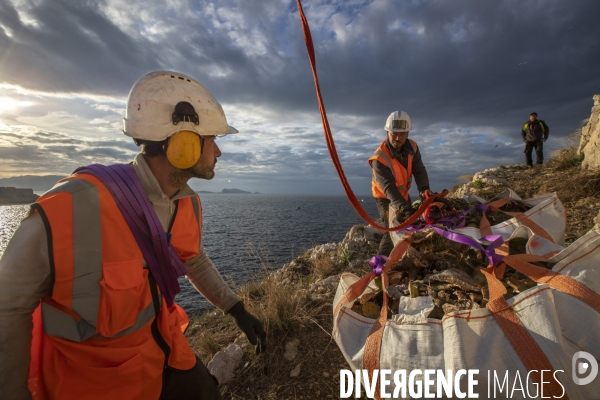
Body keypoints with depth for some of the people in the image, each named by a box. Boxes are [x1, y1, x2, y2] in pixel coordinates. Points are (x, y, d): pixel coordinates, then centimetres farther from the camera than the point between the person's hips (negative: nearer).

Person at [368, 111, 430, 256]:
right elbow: (389, 188, -40)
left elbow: (419, 171, -14)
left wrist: (423, 188, -35)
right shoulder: (380, 158, -33)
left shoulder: (412, 147, -12)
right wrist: (405, 208, -52)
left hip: (403, 193, 7)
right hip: (385, 197, -7)